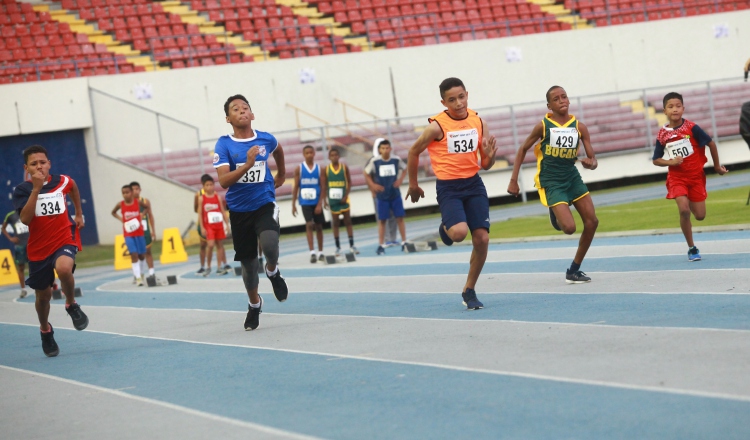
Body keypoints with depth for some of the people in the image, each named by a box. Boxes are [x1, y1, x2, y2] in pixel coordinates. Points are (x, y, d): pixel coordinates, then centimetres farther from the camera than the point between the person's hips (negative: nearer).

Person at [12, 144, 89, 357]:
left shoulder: (62, 181, -3)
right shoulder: (22, 190, -10)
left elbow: (73, 189, 23)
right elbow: (25, 219, -26)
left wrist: (79, 214, 23)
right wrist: (36, 188, -29)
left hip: (64, 239, -1)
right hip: (39, 248, 1)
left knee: (63, 268, -34)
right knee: (43, 294, 13)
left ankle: (72, 305, -6)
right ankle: (46, 331, 42)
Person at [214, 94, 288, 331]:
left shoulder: (266, 140, -1)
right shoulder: (224, 145, -9)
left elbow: (278, 149, 25)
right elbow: (223, 181, -19)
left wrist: (281, 173, 34)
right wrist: (247, 165, -31)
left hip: (264, 204, 0)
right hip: (239, 210, 0)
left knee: (269, 244, -29)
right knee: (248, 261, 9)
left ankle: (273, 271, 6)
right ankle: (254, 303, 36)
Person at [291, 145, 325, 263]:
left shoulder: (319, 169, 2)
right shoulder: (299, 169, 1)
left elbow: (323, 187, -1)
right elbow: (296, 187, 4)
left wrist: (320, 203, -10)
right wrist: (293, 204, 0)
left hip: (316, 202, 2)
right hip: (305, 202, -2)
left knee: (319, 226, 8)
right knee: (309, 224, -15)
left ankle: (320, 252, 20)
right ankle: (312, 252, -19)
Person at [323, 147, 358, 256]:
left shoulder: (344, 167, 0)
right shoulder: (326, 169, 1)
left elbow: (349, 182, 1)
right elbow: (324, 185, 4)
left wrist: (346, 196, -10)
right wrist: (324, 199, -4)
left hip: (343, 198, 0)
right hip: (332, 199, 0)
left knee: (348, 221, 1)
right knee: (335, 223, 4)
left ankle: (351, 245, 6)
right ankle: (338, 247, 9)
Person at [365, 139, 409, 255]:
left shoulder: (396, 160, -5)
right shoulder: (374, 162, -8)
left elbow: (404, 169, 12)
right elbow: (366, 174, 5)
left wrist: (400, 180, -2)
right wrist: (373, 185, -7)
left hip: (395, 195, 1)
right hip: (382, 196, -1)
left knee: (400, 218, 0)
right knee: (382, 220, 2)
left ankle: (404, 243, 10)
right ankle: (381, 245, 7)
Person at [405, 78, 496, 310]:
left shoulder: (478, 122, 1)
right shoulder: (437, 126, -13)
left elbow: (485, 165, 8)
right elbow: (414, 152, 2)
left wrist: (490, 156, -15)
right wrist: (413, 184, 9)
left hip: (474, 184, 4)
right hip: (448, 186, -4)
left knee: (482, 238, -5)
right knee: (459, 233, -26)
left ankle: (469, 291, 14)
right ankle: (445, 228, 15)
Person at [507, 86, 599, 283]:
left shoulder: (579, 127, -3)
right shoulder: (543, 126, -11)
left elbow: (592, 158, -2)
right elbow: (523, 149, 0)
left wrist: (591, 163, -28)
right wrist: (513, 180, -3)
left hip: (572, 177, 5)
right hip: (551, 182, -5)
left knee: (592, 221, 0)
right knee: (569, 227, -19)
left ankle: (574, 270, 15)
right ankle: (555, 213, 21)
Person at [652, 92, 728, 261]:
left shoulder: (691, 127, -12)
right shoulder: (662, 134, -6)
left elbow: (711, 143, 1)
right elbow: (656, 160, 4)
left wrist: (717, 166, 9)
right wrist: (670, 161, -16)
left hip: (696, 175, 0)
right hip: (677, 178, 0)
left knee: (700, 216, 2)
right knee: (684, 210, -21)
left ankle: (691, 203, 41)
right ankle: (692, 248, -5)